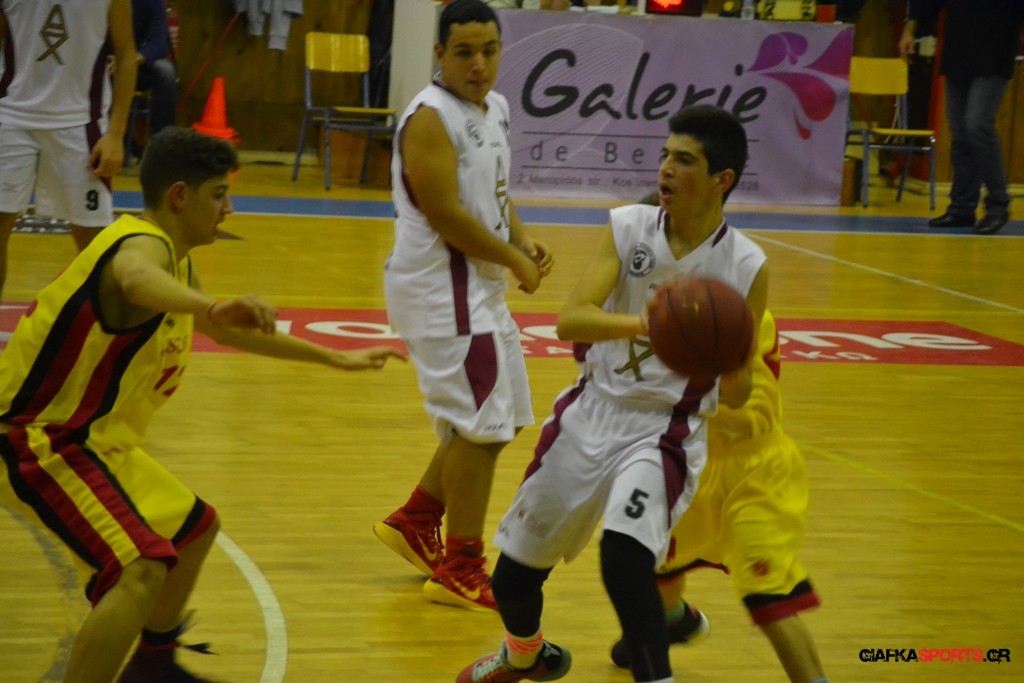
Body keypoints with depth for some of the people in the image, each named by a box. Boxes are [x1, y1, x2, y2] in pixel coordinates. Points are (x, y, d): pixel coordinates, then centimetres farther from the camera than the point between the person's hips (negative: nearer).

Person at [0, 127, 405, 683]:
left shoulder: (173, 257, 12)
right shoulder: (143, 244, -21)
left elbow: (227, 332, 31)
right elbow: (137, 281, -49)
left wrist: (334, 358, 36)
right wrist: (213, 306, -70)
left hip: (91, 442, 11)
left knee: (194, 527, 25)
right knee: (142, 569, -27)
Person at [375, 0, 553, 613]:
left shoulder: (494, 109, 11)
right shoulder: (431, 119, -18)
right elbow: (444, 214, -23)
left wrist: (523, 240, 4)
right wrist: (512, 259, -14)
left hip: (480, 288, 10)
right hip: (442, 290, -10)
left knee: (501, 419, 17)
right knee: (481, 426, -7)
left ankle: (415, 522, 29)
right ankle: (460, 570, 2)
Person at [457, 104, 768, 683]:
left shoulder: (746, 267, -9)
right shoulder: (630, 228, -5)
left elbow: (736, 396, -5)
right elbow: (570, 320, -18)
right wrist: (639, 323, -37)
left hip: (664, 432, -3)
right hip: (593, 415, 3)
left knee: (624, 557, -33)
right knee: (512, 576, 14)